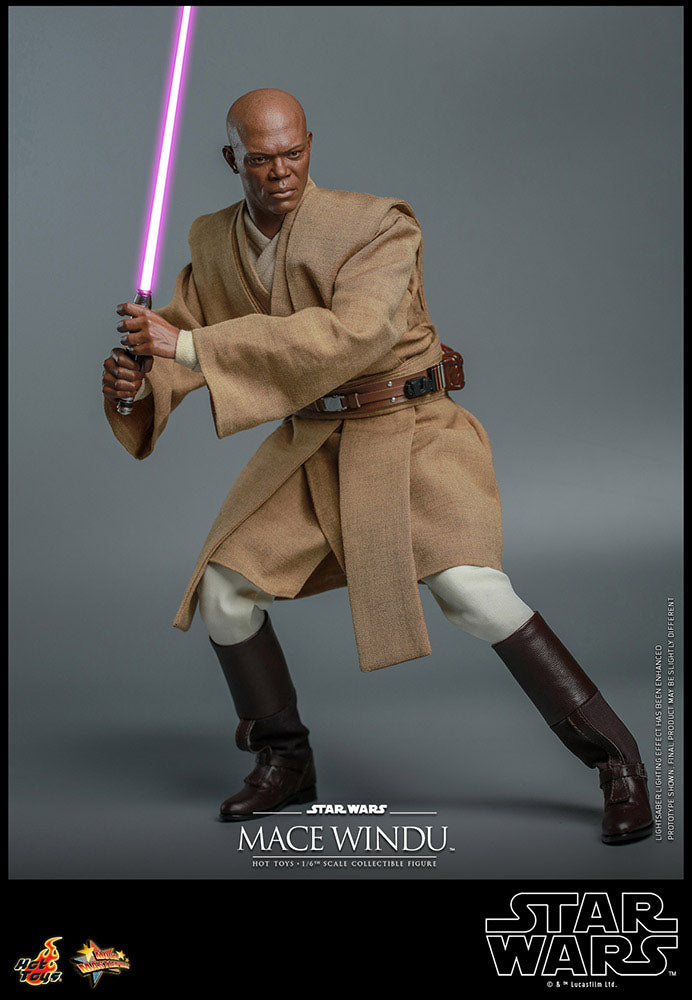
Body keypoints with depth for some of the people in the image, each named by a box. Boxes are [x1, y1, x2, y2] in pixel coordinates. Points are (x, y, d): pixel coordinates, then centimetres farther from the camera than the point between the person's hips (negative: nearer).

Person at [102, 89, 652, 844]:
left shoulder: (377, 228, -20)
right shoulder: (216, 242, 1)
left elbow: (348, 337, -35)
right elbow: (179, 341, 5)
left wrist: (191, 345, -37)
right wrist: (133, 379, -22)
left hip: (409, 434, -6)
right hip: (312, 446, 6)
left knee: (472, 593, -24)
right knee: (223, 593, -2)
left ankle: (614, 760, -9)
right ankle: (285, 764, 20)